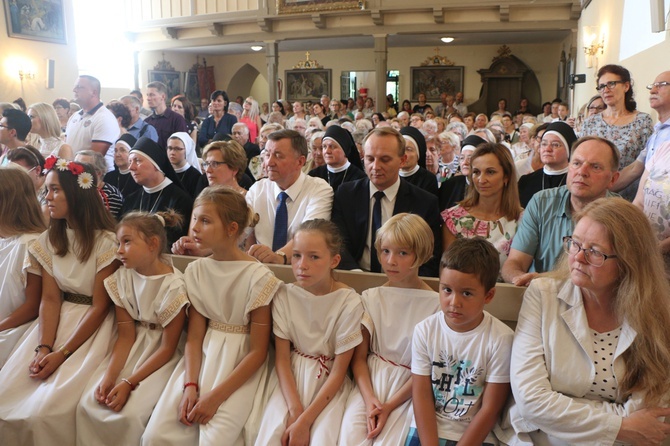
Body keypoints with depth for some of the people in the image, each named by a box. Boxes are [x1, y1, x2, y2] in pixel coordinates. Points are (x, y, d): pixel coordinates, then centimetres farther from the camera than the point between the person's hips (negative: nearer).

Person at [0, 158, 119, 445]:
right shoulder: (48, 240, 5)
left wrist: (61, 353, -17)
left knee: (48, 411, -17)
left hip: (93, 326, -6)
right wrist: (44, 347, -14)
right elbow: (50, 299, 0)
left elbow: (100, 307, -13)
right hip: (58, 320, 6)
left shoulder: (106, 242, -14)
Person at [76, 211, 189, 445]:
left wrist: (128, 383, -19)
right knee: (88, 405, -9)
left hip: (161, 356, -5)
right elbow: (126, 335, -3)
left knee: (131, 414, -22)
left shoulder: (173, 286, -20)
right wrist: (109, 376, -16)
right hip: (133, 347, 6)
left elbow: (167, 349, -16)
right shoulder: (122, 278, -3)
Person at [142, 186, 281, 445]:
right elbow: (194, 336, 0)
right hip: (203, 356, 4)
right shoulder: (196, 271, 0)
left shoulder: (258, 278, -15)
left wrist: (216, 396, -15)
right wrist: (190, 385, -14)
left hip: (241, 364, -4)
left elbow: (258, 351, -11)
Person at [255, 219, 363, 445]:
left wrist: (304, 420, -15)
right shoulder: (284, 296, -9)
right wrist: (295, 410, -16)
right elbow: (282, 358, -5)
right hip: (292, 377, 2)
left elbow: (339, 371, -12)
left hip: (329, 382, -1)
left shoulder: (349, 303, -16)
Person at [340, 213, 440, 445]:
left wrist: (389, 406, -11)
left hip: (409, 387, -2)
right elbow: (359, 357, 2)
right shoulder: (371, 298, 2)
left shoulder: (435, 304, -8)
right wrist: (369, 398, -13)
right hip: (371, 379, 2)